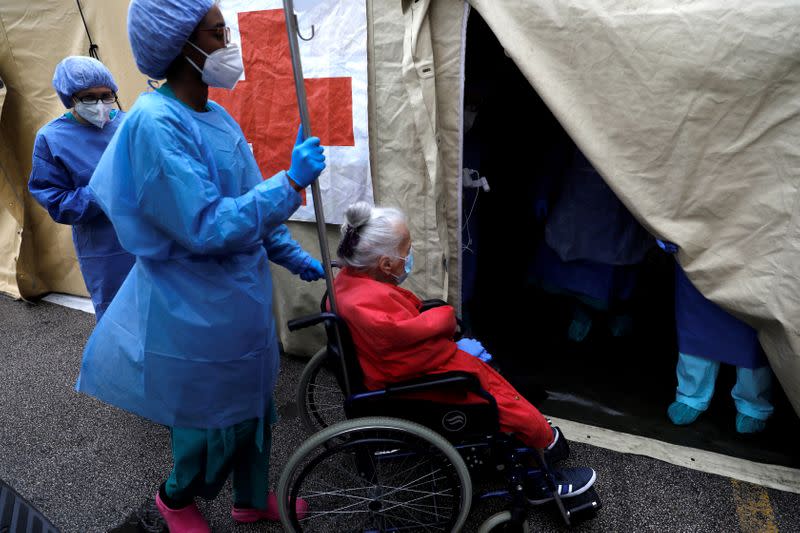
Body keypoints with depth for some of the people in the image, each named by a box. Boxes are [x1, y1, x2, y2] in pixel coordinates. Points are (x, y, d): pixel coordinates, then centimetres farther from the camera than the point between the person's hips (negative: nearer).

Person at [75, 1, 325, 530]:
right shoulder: (156, 125, -22)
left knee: (254, 402, 21)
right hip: (197, 305, -8)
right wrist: (292, 182, -26)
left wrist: (292, 254, 11)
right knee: (214, 417, 12)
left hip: (242, 290, 8)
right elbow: (206, 227, -28)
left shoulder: (216, 116, 5)